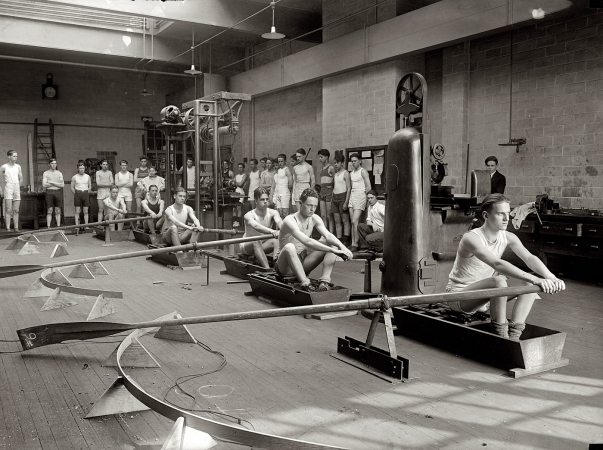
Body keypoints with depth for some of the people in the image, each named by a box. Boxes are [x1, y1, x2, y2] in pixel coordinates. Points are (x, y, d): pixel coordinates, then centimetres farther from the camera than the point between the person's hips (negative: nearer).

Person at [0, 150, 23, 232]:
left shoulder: (18, 167, 10)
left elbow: (21, 179, 18)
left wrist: (17, 188, 12)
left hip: (17, 189, 4)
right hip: (7, 189, -4)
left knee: (16, 211, 3)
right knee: (8, 210, -9)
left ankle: (16, 228, 5)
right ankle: (8, 228, -10)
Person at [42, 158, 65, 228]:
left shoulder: (59, 173, 12)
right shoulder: (45, 173, 6)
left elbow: (62, 185, 2)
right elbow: (44, 184, -6)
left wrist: (52, 182, -6)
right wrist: (57, 184, -4)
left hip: (58, 192, 2)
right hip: (49, 192, -2)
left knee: (58, 211, 3)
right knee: (49, 211, -4)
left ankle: (58, 226, 5)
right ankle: (48, 227, -4)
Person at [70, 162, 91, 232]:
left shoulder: (88, 177, 7)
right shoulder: (74, 177, 3)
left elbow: (90, 187, 11)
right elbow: (72, 188, 4)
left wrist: (86, 194, 2)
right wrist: (76, 194, -3)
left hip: (86, 194, 2)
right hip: (77, 194, -2)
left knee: (86, 211, 2)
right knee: (77, 211, -3)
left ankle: (86, 226, 4)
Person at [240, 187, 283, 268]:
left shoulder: (273, 213, -13)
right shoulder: (249, 215, -22)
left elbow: (279, 222, -34)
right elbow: (256, 226, -44)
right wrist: (272, 231, -63)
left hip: (262, 246, 3)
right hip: (247, 246, -3)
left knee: (277, 240, -26)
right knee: (256, 242, -36)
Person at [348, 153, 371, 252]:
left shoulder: (363, 171, -5)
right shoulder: (351, 173, 17)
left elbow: (368, 187, -9)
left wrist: (363, 197, -5)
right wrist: (350, 198, 10)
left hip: (360, 196, -7)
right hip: (352, 196, 7)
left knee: (355, 221, -15)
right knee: (353, 222, 4)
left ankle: (355, 244, -11)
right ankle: (353, 243, 6)